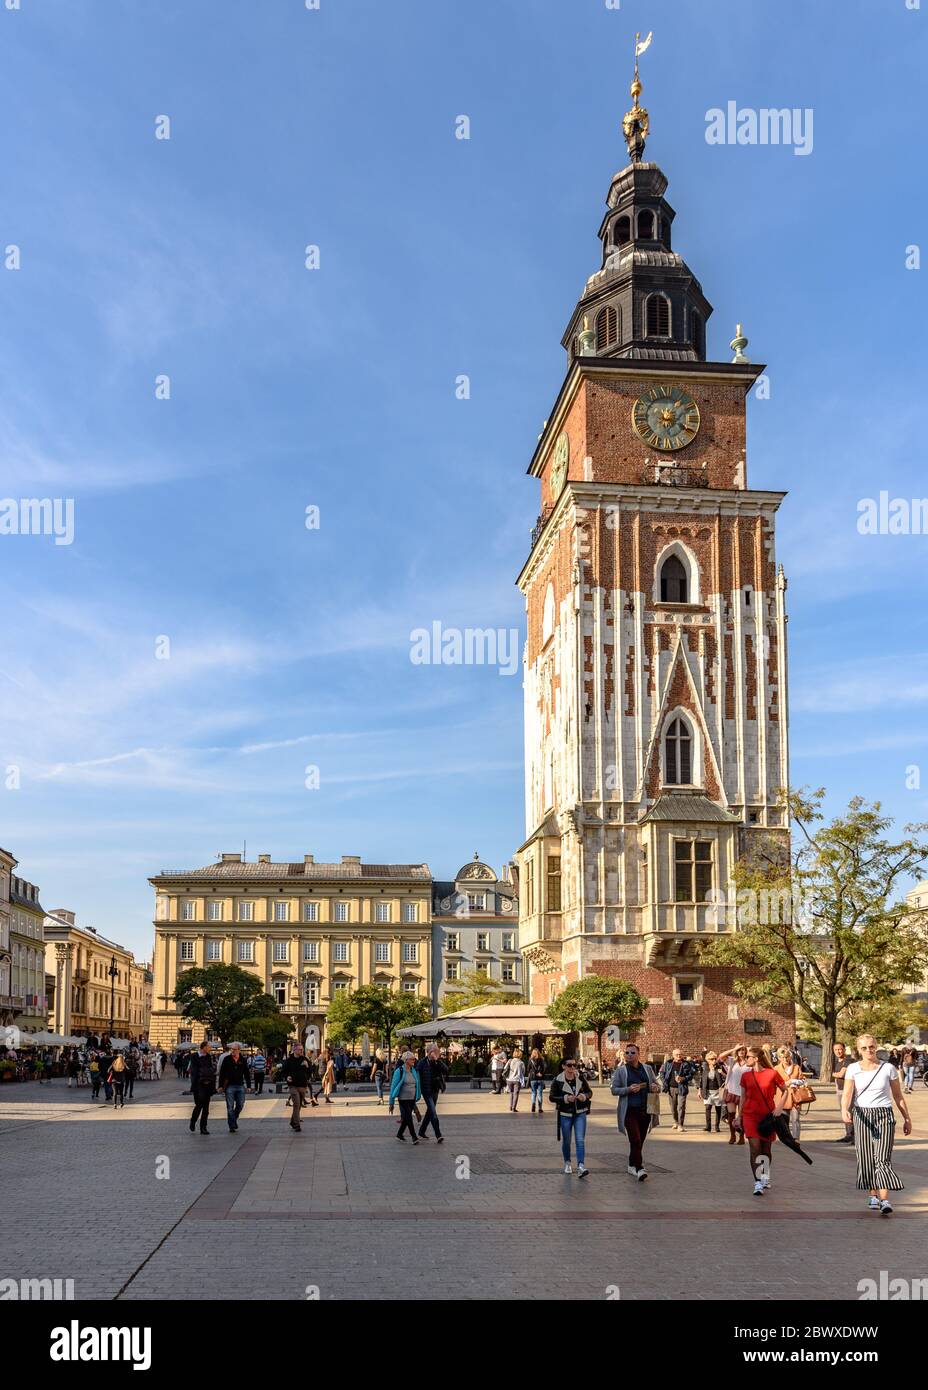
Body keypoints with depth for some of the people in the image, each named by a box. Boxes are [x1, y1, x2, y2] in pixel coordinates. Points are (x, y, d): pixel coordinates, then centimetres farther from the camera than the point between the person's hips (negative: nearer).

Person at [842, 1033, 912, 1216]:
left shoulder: (888, 1068, 0)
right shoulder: (853, 1069, 0)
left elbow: (898, 1096, 10)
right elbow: (847, 1093, -10)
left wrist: (907, 1118, 11)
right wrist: (844, 1110, -29)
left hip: (884, 1115, -1)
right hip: (861, 1116, 2)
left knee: (882, 1157, -13)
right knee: (866, 1158, 5)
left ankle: (885, 1200, -17)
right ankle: (873, 1195, 20)